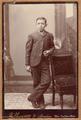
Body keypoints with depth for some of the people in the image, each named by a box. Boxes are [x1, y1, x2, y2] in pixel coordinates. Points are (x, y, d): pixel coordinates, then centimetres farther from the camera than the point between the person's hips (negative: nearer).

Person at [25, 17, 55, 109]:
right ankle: (40, 102, 20)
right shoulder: (32, 36, -2)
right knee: (37, 83, 6)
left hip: (45, 62, 2)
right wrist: (27, 64, -4)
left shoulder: (49, 35, 5)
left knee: (46, 81, -7)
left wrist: (49, 51, -5)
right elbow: (28, 50, -1)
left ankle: (32, 97, 8)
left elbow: (52, 46, 19)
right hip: (34, 62, -2)